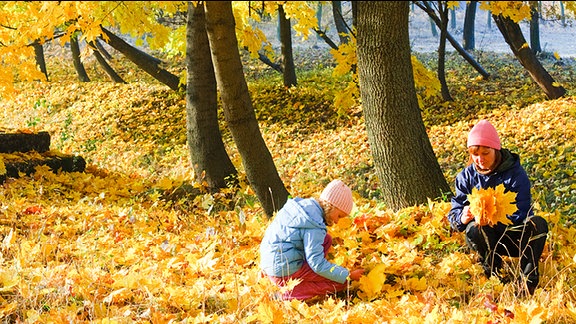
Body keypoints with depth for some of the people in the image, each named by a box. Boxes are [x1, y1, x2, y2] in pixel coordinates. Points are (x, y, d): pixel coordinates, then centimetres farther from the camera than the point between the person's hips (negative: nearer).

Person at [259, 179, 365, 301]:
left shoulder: (305, 204, 7)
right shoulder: (314, 227, -21)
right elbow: (317, 264, -20)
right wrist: (348, 275, -12)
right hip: (285, 272, -9)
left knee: (326, 239, 16)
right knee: (340, 282, -4)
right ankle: (288, 296, -10)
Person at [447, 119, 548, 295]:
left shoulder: (516, 174, -11)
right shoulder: (466, 176, -2)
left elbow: (518, 216, -20)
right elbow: (454, 213, -6)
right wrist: (462, 217, -33)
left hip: (516, 238, -1)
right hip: (487, 238, 1)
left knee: (537, 223, -32)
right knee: (474, 228, -33)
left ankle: (529, 279, -23)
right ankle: (493, 274, -11)